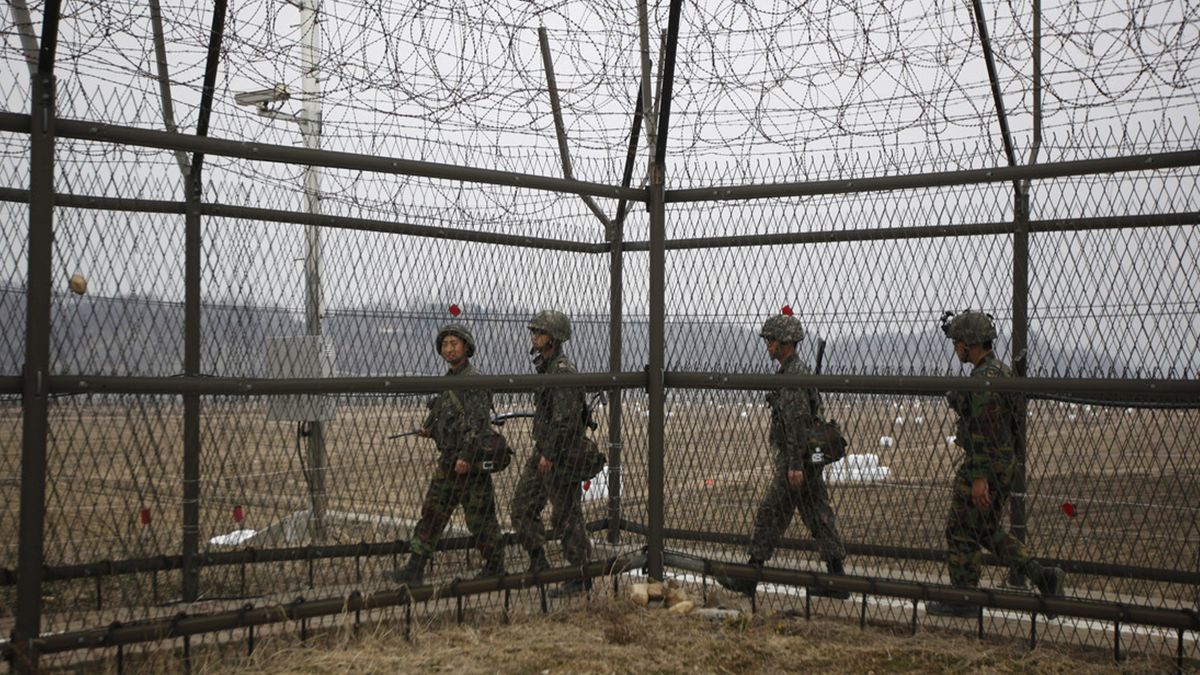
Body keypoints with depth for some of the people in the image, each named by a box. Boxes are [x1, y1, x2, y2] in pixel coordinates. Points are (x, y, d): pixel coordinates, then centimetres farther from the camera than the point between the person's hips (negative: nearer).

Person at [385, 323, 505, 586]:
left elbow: (478, 421, -21)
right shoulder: (448, 379, 14)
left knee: (479, 517, 1)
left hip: (470, 462, -9)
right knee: (432, 512, 7)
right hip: (448, 460, 9)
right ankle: (414, 570, 10)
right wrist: (430, 428, 8)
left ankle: (495, 567, 17)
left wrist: (466, 456, -25)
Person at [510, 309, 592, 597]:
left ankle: (581, 578, 7)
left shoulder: (562, 371, -18)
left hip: (560, 456, -10)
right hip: (544, 451, 10)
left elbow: (564, 419, -24)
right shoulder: (547, 367, 14)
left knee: (567, 516, -3)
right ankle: (538, 564, 23)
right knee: (522, 506, 13)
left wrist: (550, 454, -22)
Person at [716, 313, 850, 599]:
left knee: (771, 513, -2)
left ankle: (748, 578, 5)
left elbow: (798, 421, -23)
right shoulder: (799, 370, 17)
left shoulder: (793, 375, -16)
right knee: (818, 515, 8)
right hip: (810, 458, 10)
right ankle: (836, 579, 10)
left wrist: (795, 465, -25)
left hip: (795, 458, -10)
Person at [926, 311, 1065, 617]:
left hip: (984, 465, -10)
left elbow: (983, 429, -24)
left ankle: (962, 600, 10)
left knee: (961, 531, 2)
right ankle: (1042, 576, 10)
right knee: (987, 530, 18)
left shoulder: (984, 377, -19)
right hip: (1005, 462, 10)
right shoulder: (1001, 370, 13)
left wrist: (979, 477, -25)